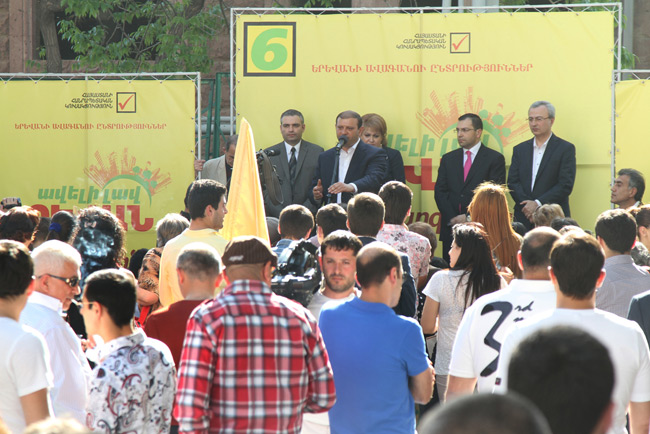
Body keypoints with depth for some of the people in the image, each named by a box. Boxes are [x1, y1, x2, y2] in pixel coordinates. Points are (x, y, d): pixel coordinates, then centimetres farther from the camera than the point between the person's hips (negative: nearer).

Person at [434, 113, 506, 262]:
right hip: (451, 228, 4)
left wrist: (469, 217, -11)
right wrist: (452, 218, -5)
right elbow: (440, 192, 10)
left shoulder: (495, 159, 3)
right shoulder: (448, 159, 16)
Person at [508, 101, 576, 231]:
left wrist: (537, 204, -13)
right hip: (523, 220, 3)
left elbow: (566, 186, -6)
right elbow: (512, 182, 7)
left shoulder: (566, 149, 3)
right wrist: (527, 205, -10)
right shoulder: (520, 149, 16)